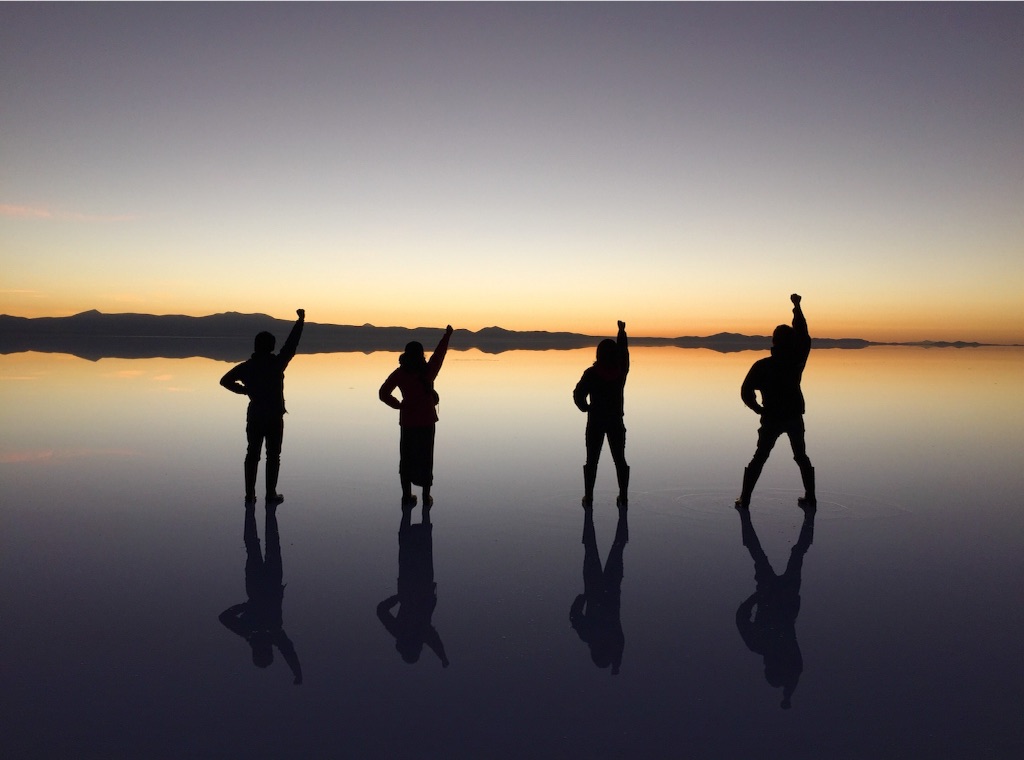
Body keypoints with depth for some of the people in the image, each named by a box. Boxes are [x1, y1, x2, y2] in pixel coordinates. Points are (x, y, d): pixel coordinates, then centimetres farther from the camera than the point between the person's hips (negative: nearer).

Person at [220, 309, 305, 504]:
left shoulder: (247, 366, -1)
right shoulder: (277, 363, -10)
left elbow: (225, 380, -1)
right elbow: (292, 343, -6)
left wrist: (244, 390, 9)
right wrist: (301, 320, 1)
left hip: (254, 416, 3)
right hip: (275, 417, -3)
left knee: (252, 454, 10)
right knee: (273, 456, 4)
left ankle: (249, 494, 11)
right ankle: (271, 495, 5)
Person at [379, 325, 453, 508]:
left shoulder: (400, 373, -6)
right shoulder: (428, 371, -9)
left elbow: (383, 393, -8)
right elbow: (439, 353, 6)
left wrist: (398, 404, 6)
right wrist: (447, 335, 19)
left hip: (408, 421, 1)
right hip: (427, 421, -1)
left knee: (407, 458, 10)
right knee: (425, 459, 6)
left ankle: (407, 497, 15)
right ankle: (426, 498, 9)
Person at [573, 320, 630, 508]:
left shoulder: (591, 373, -14)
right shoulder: (621, 370, -6)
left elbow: (578, 394, -16)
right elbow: (623, 351, 12)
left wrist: (586, 408, 3)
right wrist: (622, 331, 26)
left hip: (595, 422, -2)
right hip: (616, 422, 2)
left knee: (592, 461, 7)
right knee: (620, 460, 11)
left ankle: (588, 498, 9)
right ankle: (623, 498, 14)